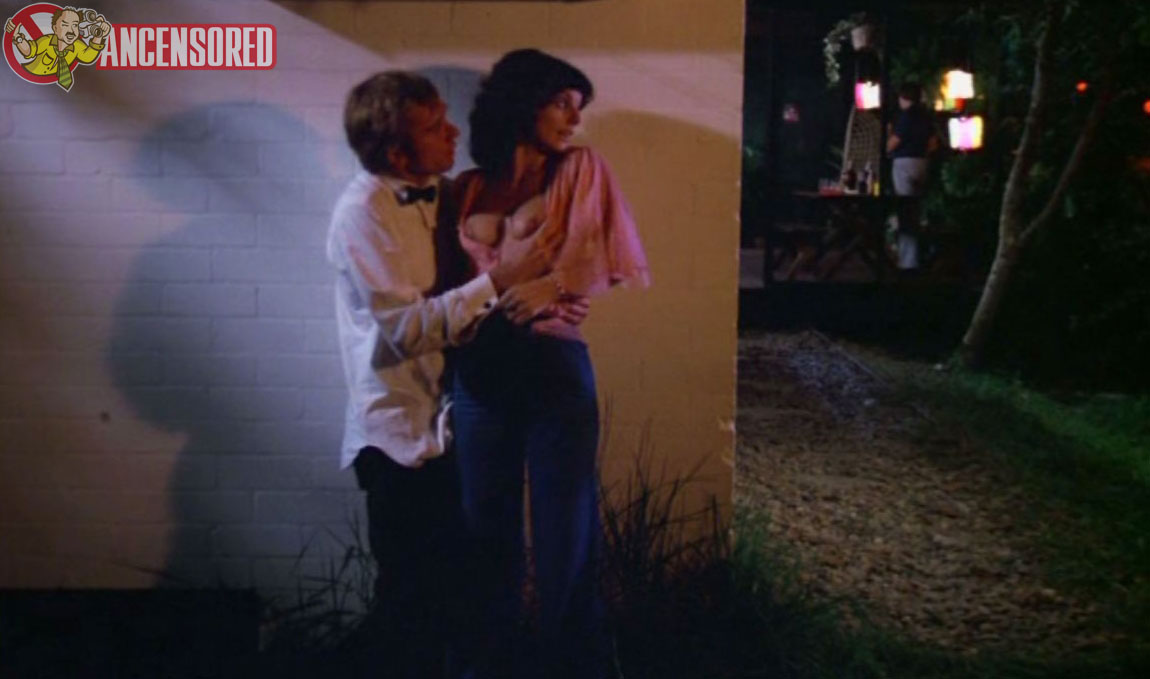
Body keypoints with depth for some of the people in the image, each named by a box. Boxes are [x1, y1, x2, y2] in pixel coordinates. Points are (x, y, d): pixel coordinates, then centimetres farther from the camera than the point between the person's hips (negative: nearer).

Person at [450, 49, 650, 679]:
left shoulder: (584, 170, 2)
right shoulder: (470, 189, 8)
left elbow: (632, 275, -4)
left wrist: (557, 286, -16)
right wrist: (512, 231, -4)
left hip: (557, 366, -2)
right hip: (481, 370, 2)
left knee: (564, 533, 5)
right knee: (489, 531, 11)